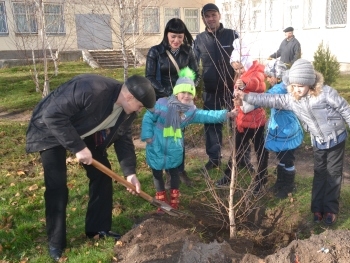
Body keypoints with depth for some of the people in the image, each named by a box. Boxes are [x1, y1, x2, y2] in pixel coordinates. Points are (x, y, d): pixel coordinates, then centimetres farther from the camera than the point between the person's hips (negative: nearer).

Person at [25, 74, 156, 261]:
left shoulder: (127, 110, -13)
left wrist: (130, 172, -10)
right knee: (57, 185, -10)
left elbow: (123, 138, -2)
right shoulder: (90, 89, -40)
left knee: (102, 174, 3)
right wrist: (78, 147, -35)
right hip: (51, 131, -7)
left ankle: (98, 229, 19)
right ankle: (55, 242, 6)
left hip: (85, 133, 7)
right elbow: (53, 115, -37)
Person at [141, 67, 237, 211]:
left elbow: (207, 115, -14)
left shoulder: (190, 111, -6)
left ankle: (174, 199, 36)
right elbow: (148, 118, -7)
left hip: (174, 150, 3)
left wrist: (226, 114, -26)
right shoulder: (162, 104, -15)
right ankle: (161, 199, 32)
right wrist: (148, 135, -12)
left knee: (174, 173, 17)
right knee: (157, 174, 12)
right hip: (157, 148, -2)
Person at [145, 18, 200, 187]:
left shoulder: (187, 51, -1)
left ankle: (181, 170, 23)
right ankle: (169, 172, 17)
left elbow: (196, 75, 3)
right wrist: (168, 93, -21)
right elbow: (150, 78, -11)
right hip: (162, 101, -2)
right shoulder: (155, 52, -9)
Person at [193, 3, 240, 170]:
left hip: (232, 88, -2)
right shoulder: (199, 40, 5)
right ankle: (214, 158, 23)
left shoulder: (232, 35, -1)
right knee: (212, 124, 9)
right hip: (210, 91, 2)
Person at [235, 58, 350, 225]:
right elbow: (270, 100, -15)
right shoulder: (291, 99, -11)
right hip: (318, 142, 4)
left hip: (336, 139, -4)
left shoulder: (325, 92, -23)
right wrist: (245, 97, -22)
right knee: (319, 174, 12)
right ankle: (317, 208, 24)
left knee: (334, 174, 7)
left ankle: (330, 209, 19)